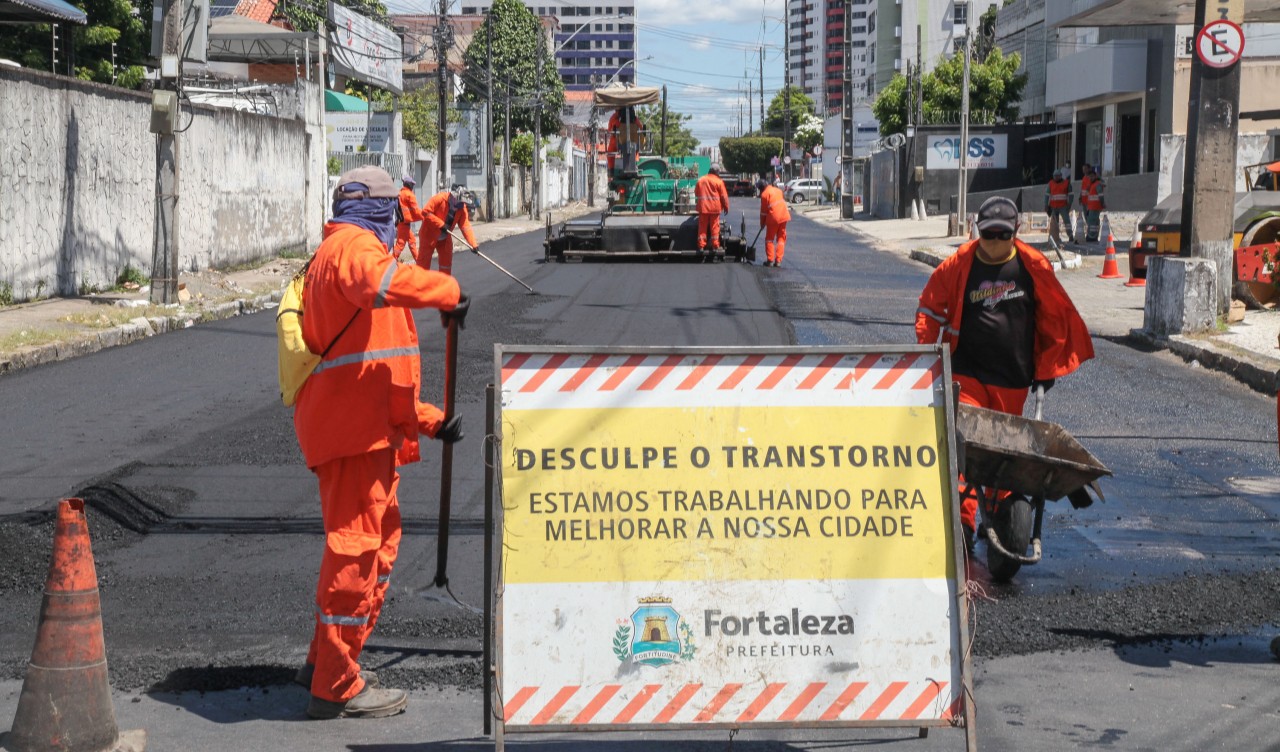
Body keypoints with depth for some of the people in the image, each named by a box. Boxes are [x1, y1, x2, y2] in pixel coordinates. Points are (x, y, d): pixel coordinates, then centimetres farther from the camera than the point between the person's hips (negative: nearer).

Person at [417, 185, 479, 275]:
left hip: (445, 237, 6)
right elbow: (426, 212, -26)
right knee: (424, 260, -2)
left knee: (446, 260, 6)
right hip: (429, 234, -6)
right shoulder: (439, 198, -24)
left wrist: (473, 244, -25)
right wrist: (441, 224, -29)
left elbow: (466, 225, -15)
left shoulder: (462, 207, -10)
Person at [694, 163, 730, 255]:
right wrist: (726, 207, 5)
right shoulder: (719, 181, -7)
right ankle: (715, 246, 2)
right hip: (715, 208, -3)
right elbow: (724, 196, -5)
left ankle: (701, 246, 4)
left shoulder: (700, 180, 6)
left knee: (702, 227, 6)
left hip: (703, 208, 3)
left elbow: (696, 193, 16)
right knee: (714, 227, 2)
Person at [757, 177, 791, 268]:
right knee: (781, 238, 10)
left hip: (773, 217, -5)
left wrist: (762, 223, 7)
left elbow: (763, 210, -3)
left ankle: (770, 260, 4)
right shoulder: (778, 190, 12)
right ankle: (778, 260, 5)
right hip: (783, 216, 5)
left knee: (769, 239, 9)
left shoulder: (764, 194, -7)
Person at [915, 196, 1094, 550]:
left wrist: (1047, 368, 10)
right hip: (967, 374, -1)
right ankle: (963, 521, -13)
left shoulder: (1033, 267, 0)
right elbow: (930, 310, 8)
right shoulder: (957, 267, -2)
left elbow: (1055, 318, 9)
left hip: (1013, 378, 1)